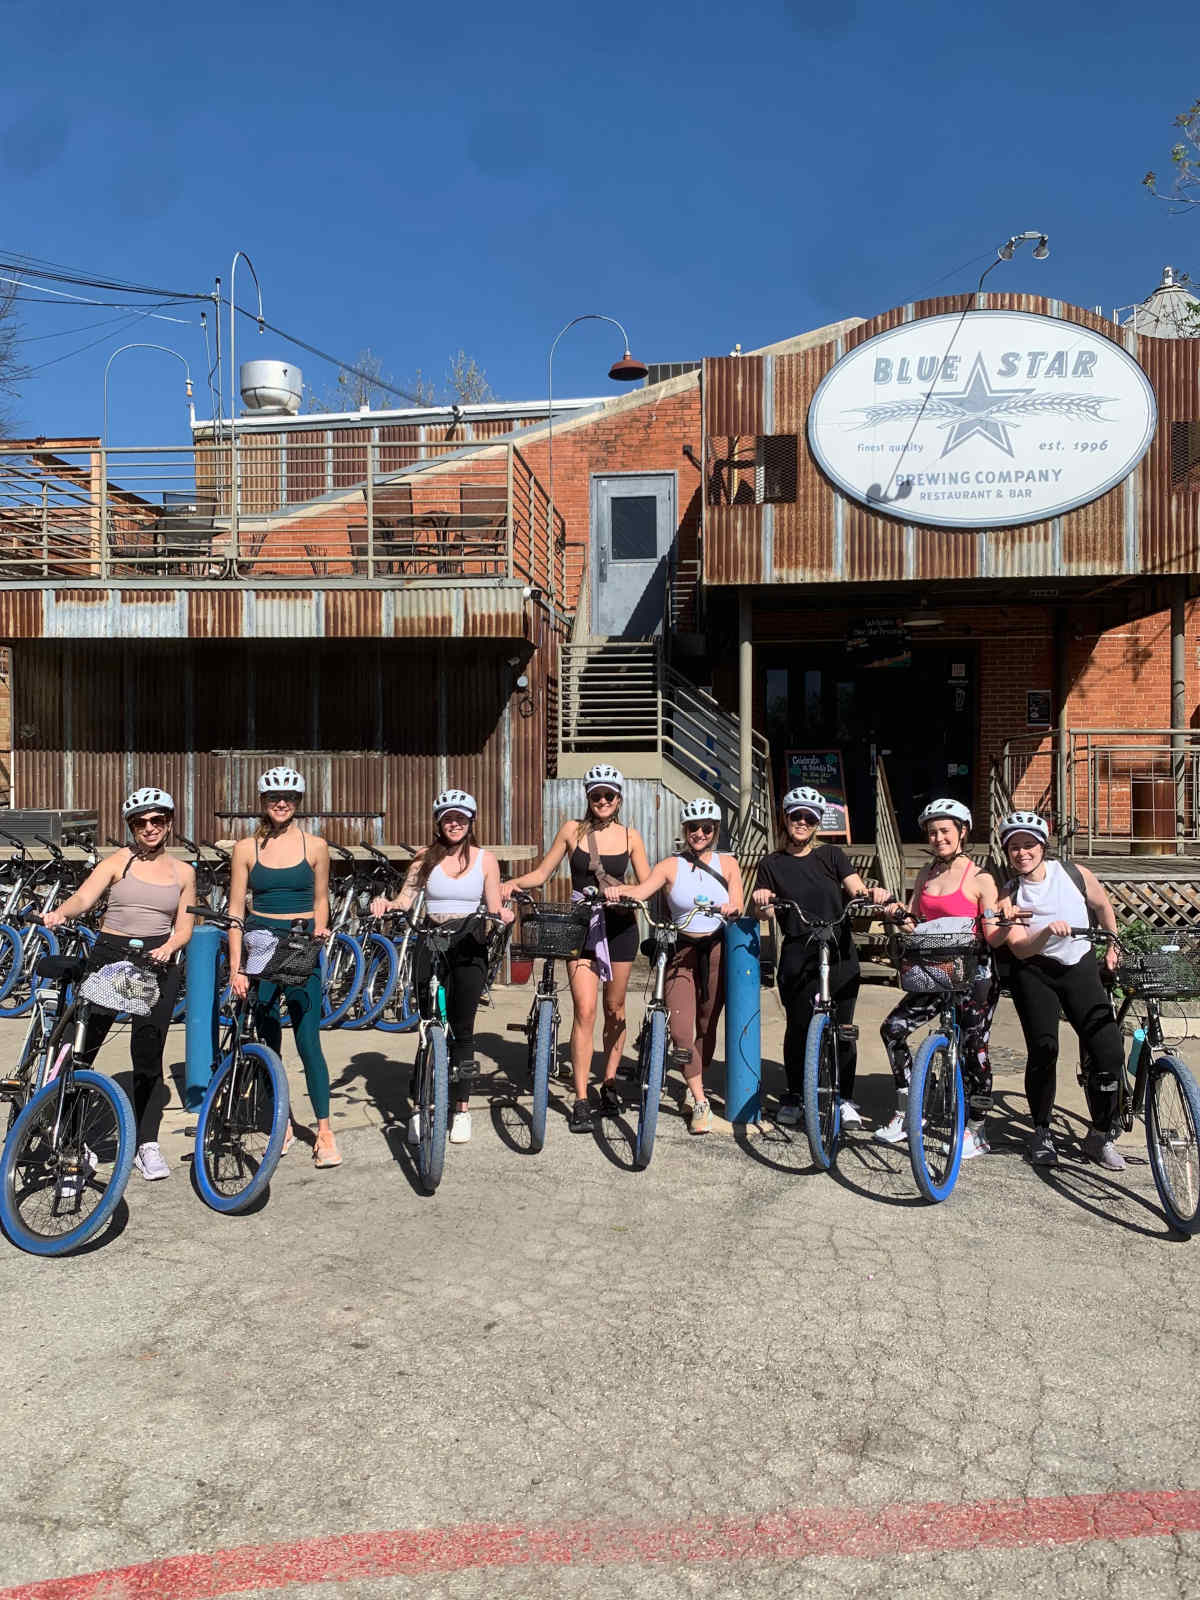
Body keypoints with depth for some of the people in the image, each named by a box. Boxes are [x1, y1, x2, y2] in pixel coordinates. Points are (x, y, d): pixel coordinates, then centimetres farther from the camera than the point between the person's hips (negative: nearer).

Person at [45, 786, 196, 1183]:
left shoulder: (182, 872, 9)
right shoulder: (118, 861, 3)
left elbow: (184, 928, 8)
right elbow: (83, 897, -13)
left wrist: (168, 948, -13)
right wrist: (60, 912, -34)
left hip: (158, 963, 1)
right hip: (109, 956, -1)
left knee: (148, 1056, 1)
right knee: (80, 1047, -1)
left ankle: (147, 1144, 10)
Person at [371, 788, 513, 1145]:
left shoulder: (485, 860, 5)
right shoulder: (426, 857, 6)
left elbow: (493, 909, 4)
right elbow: (405, 900, -2)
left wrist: (502, 915, -18)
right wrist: (385, 904, -22)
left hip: (469, 948, 0)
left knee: (462, 1029, 1)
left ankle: (462, 1109, 11)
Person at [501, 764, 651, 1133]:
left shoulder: (630, 836, 4)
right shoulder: (573, 830, 2)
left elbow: (648, 885, 4)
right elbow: (541, 873, 4)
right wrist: (513, 883, -14)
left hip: (620, 926, 1)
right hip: (581, 926, -1)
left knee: (614, 1009, 10)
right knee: (585, 1010, -10)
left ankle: (609, 1083, 28)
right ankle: (581, 1100, -5)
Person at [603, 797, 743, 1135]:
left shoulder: (726, 863, 6)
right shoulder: (671, 866, 1)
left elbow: (738, 907, -4)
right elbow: (641, 891, -16)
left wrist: (731, 908, -28)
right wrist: (618, 890, -37)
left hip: (716, 951, 1)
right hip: (682, 952, -1)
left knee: (707, 1029, 11)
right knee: (680, 1034, -13)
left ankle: (697, 1086, 34)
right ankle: (701, 1103, -1)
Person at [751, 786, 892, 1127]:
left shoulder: (831, 855, 8)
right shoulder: (772, 864, 8)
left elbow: (857, 890, -4)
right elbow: (761, 908, 0)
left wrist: (873, 893, -25)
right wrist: (761, 900, -22)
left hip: (840, 957, 1)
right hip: (798, 959, 0)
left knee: (842, 1029, 4)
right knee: (798, 1028, 5)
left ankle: (845, 1099, 19)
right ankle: (793, 1098, 21)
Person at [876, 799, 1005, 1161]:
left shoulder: (980, 879, -8)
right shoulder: (926, 874, 9)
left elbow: (993, 938, -11)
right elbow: (912, 923, 13)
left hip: (974, 972, -6)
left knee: (974, 1048, -3)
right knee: (893, 1028, -3)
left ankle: (976, 1131, 13)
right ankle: (906, 1114, 10)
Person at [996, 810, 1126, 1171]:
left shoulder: (1074, 874, -4)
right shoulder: (1008, 895, -7)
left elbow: (1103, 905, 16)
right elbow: (1020, 949, -17)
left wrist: (1113, 948, 21)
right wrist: (1047, 932, -35)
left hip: (1080, 968, 1)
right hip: (1035, 972, -1)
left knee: (1109, 1052, -11)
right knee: (1043, 1050, -16)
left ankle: (1100, 1136, 9)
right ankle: (1042, 1133, 6)